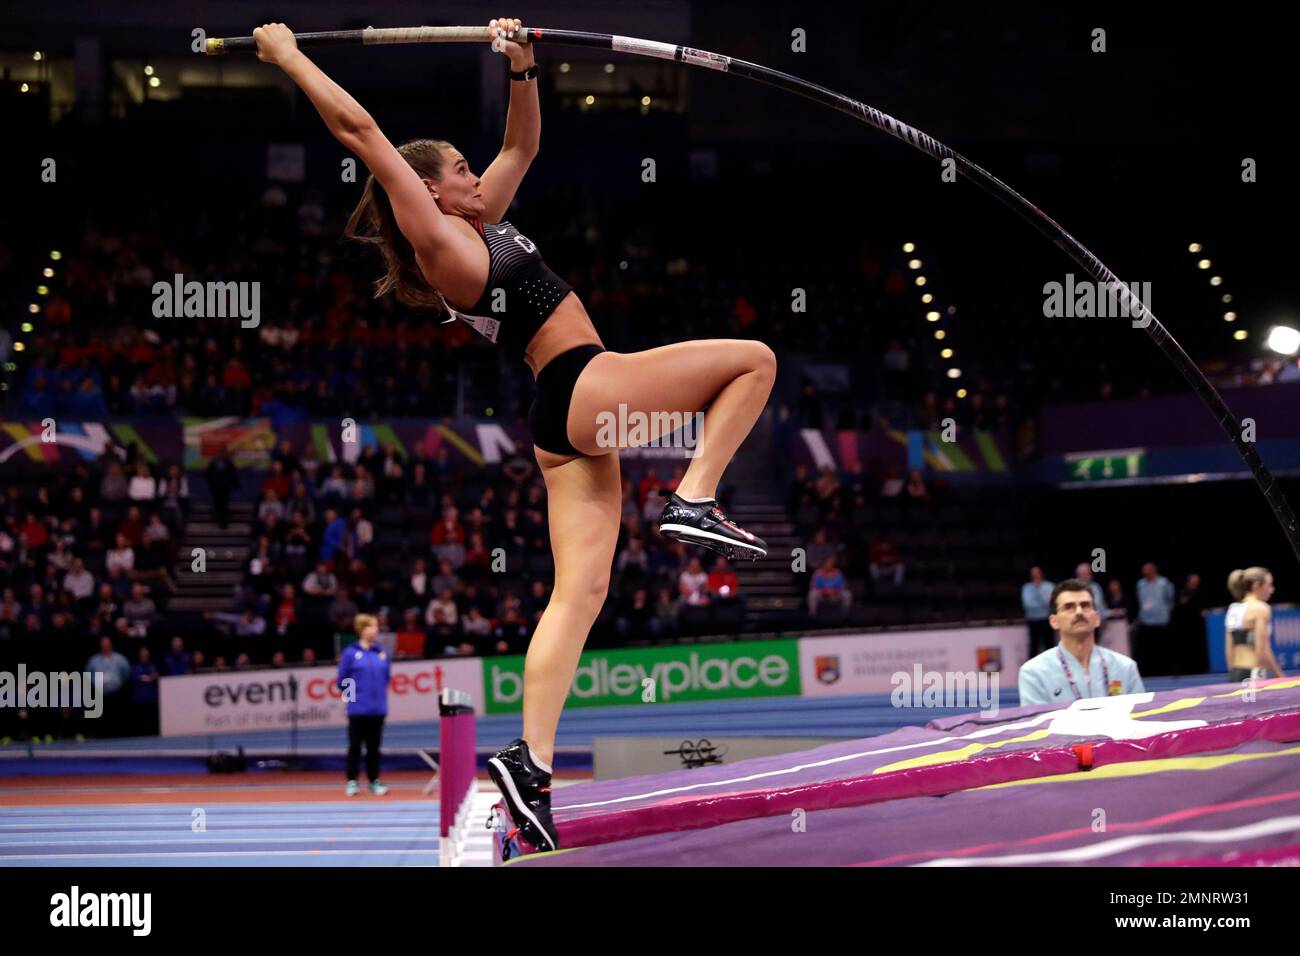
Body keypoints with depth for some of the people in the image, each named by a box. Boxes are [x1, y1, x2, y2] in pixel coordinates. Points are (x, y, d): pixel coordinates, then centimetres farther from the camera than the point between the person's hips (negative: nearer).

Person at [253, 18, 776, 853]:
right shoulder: (437, 238, -6)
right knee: (754, 360, -2)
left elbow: (523, 145, 28)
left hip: (569, 421, 9)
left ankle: (531, 760, -4)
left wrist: (523, 72, 15)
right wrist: (291, 59, -4)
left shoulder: (477, 225, 18)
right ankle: (695, 502, -7)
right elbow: (360, 131, -9)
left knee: (578, 593, 2)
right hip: (586, 387, -9)